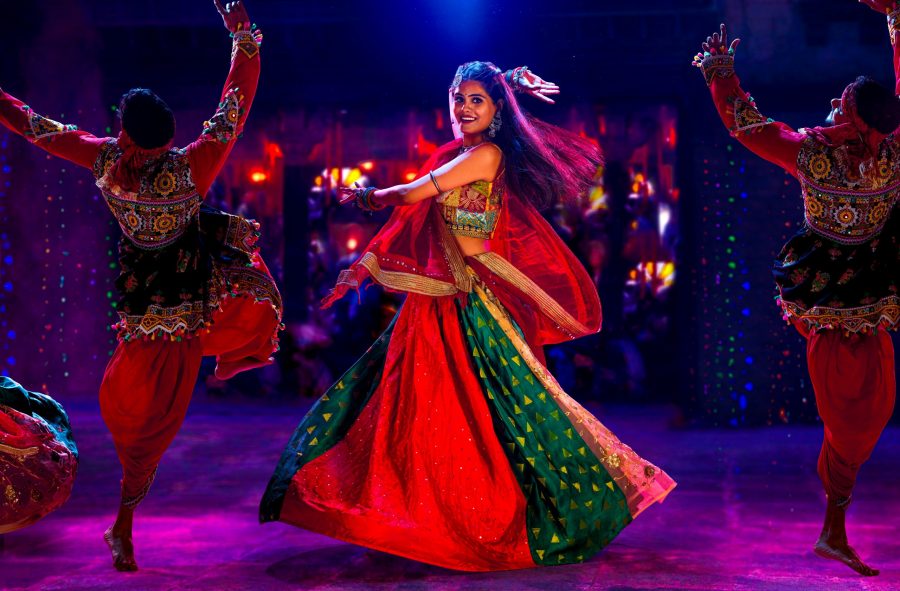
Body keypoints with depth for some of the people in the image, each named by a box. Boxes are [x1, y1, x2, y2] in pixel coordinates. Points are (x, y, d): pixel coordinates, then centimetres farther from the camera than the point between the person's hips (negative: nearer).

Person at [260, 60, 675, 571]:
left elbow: (413, 194, -12)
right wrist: (360, 269, 9)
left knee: (488, 408, -7)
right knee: (412, 403, 11)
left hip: (475, 300, -8)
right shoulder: (452, 156, 15)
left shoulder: (488, 154, -10)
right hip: (434, 299, 8)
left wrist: (371, 196, 7)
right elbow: (409, 223, 15)